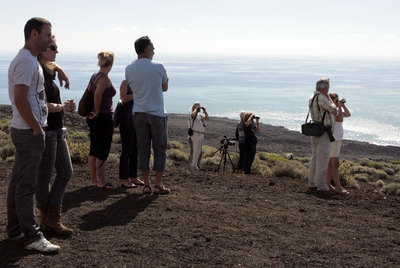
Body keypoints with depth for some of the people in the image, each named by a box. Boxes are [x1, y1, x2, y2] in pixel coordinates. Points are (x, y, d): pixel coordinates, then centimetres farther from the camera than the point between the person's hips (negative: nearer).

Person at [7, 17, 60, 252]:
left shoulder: (31, 61, 16)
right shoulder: (26, 62, -16)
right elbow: (20, 100, -23)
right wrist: (36, 128, -18)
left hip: (27, 130, 11)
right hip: (29, 132, -11)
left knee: (19, 181, 15)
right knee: (26, 185, -5)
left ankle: (15, 229, 25)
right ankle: (32, 237, -1)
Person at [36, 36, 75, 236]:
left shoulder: (49, 71, 14)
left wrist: (66, 106, 6)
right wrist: (63, 106, -11)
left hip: (56, 130, 10)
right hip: (45, 130, -10)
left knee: (66, 171, 12)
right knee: (44, 176, 3)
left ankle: (52, 218, 17)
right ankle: (47, 220, 16)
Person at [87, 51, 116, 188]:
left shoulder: (94, 76, 10)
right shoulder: (104, 78, -15)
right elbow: (97, 94, -27)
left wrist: (94, 112, 11)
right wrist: (98, 111, -16)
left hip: (94, 118, 9)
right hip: (104, 118, -9)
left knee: (94, 150, 13)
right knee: (103, 151, -1)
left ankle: (93, 179, 21)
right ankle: (101, 181, 5)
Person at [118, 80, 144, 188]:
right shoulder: (125, 83, -4)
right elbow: (123, 98, -18)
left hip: (137, 121, 7)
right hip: (127, 121, -7)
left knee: (135, 151, 9)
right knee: (127, 151, -6)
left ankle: (133, 177, 17)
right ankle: (124, 179, -1)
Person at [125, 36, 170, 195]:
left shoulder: (129, 70, 1)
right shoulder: (158, 67, -8)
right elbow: (165, 87, 6)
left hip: (138, 113, 3)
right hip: (156, 113, -3)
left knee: (143, 149, 8)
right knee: (160, 149, 6)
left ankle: (146, 185, 10)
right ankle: (158, 185, 7)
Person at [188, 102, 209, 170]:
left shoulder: (199, 115, 20)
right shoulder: (192, 114, -6)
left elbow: (207, 118, 20)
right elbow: (192, 115, -31)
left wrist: (205, 111, 9)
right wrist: (196, 109, -15)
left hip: (201, 135, 9)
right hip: (195, 135, -9)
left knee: (199, 151, 12)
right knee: (195, 151, -7)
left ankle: (197, 165, 20)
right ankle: (194, 165, -2)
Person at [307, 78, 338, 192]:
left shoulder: (312, 98, 12)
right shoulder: (321, 98, -18)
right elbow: (334, 111, -13)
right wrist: (329, 98, -1)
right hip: (323, 132, -9)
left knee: (314, 158, 12)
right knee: (322, 159, -5)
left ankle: (312, 183, 15)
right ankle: (321, 185, -2)